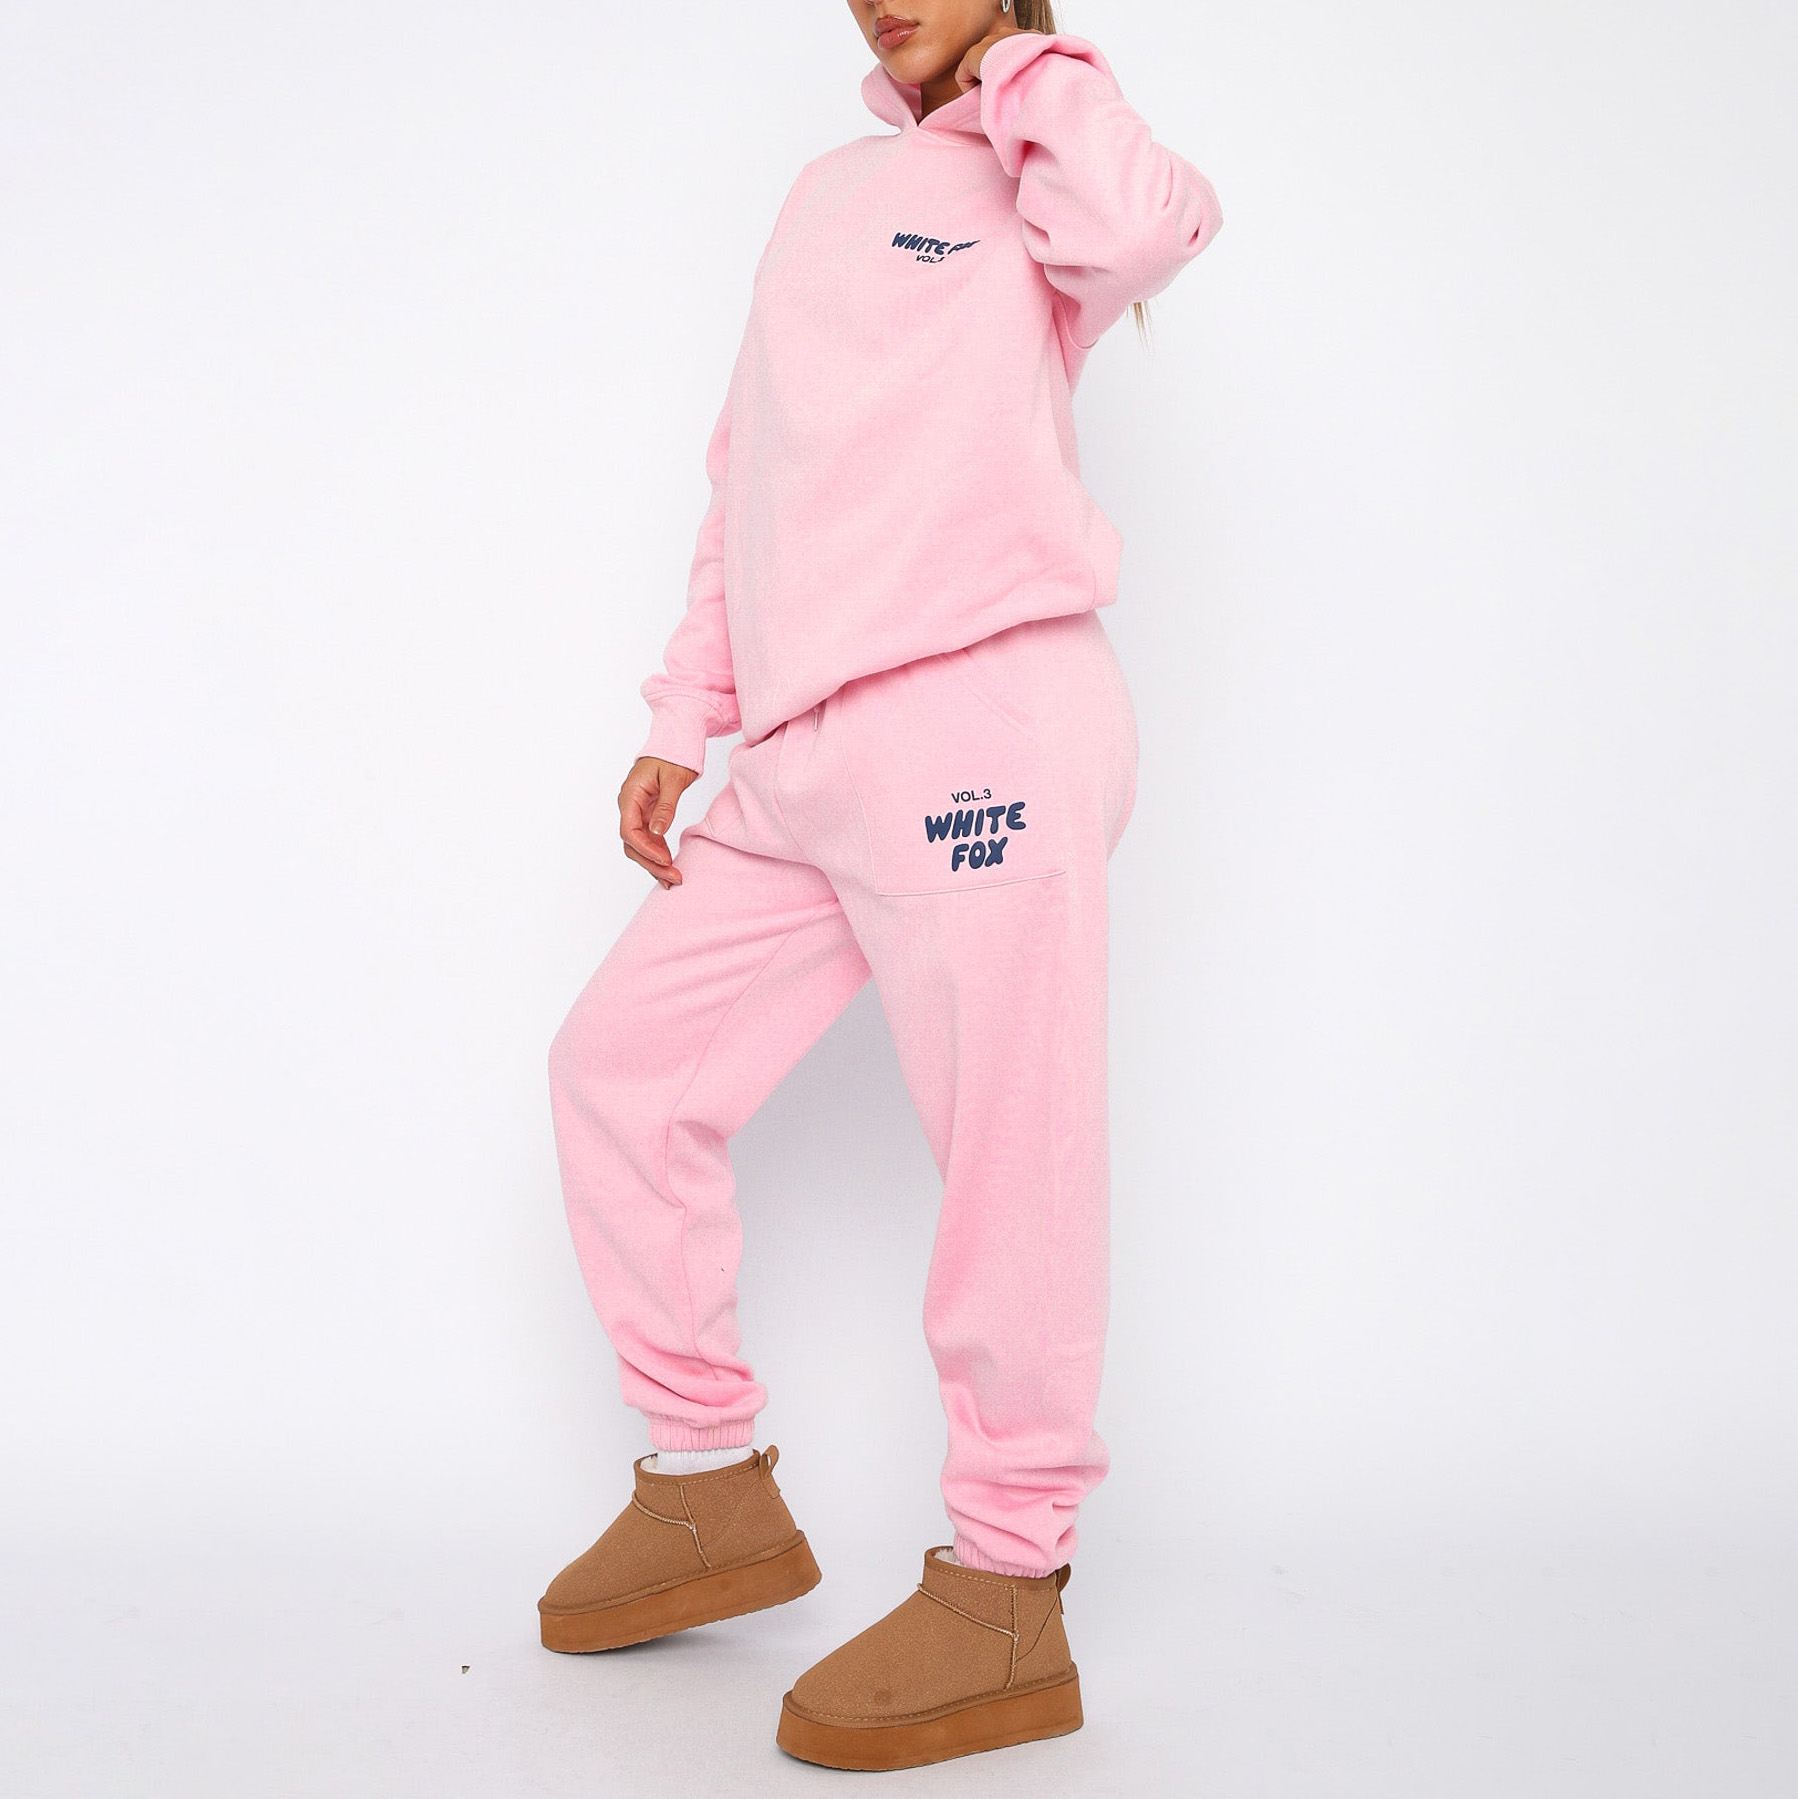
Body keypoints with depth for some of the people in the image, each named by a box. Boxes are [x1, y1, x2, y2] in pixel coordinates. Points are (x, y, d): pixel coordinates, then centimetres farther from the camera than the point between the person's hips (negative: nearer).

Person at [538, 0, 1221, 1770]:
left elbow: (1143, 227, -21)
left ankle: (1005, 1599, 6)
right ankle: (714, 1493, 22)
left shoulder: (1037, 171, 5)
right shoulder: (833, 190, 25)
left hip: (986, 718, -8)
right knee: (621, 1066, 10)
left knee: (1006, 1160, -7)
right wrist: (686, 720, 19)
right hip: (800, 763, 8)